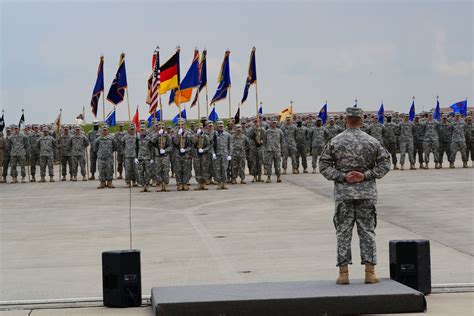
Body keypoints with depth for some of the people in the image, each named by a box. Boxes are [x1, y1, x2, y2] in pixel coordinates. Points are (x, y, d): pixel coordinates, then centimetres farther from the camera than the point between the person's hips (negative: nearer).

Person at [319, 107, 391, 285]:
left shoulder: (335, 142, -2)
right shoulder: (372, 142, 2)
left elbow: (324, 166, -6)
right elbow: (385, 163, -1)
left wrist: (342, 177, -7)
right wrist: (366, 175, -6)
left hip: (343, 193, -1)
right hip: (367, 193, 1)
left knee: (343, 232, 4)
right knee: (367, 231, 7)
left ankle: (343, 272, 3)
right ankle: (370, 272, 5)